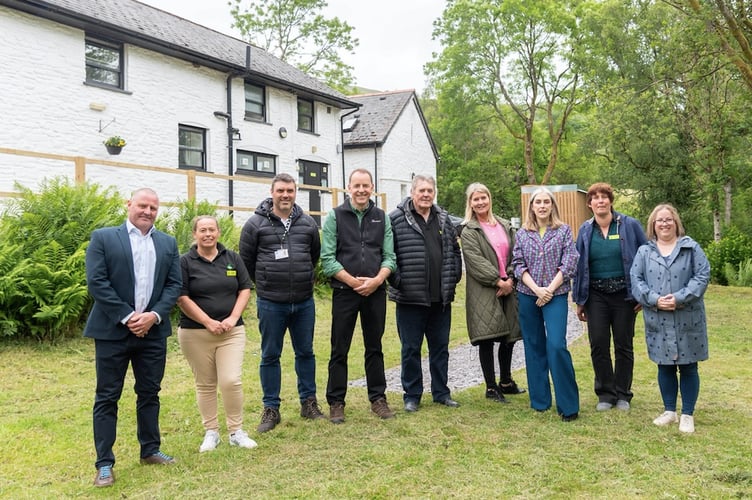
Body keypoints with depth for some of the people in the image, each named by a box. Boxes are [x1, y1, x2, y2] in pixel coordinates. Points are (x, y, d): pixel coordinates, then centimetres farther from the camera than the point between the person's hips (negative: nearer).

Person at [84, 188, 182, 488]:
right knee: (107, 397, 3)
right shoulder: (103, 238, -1)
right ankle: (104, 463, 11)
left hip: (153, 331, 4)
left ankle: (150, 450, 27)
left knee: (150, 393, 13)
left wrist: (154, 315, -11)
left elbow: (174, 284, 5)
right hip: (113, 330, -3)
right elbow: (96, 282, -10)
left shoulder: (168, 243, 10)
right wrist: (127, 317, -15)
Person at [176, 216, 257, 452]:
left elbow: (245, 289, 6)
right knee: (205, 384, 8)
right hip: (195, 333, -1)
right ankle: (211, 432, 21)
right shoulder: (185, 262, -2)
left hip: (231, 331, 1)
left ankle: (236, 431, 8)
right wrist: (208, 322, -12)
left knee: (232, 381, -7)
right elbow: (182, 298, -7)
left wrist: (233, 318, -7)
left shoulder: (232, 258, 7)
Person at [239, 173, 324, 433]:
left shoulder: (308, 223, 5)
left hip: (304, 302, 3)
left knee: (305, 352, 13)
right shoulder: (256, 224, -4)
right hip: (271, 304, -2)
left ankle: (309, 402, 26)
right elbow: (246, 260, 3)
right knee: (270, 356, 7)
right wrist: (264, 283, 10)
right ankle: (271, 409, 18)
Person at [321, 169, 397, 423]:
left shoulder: (382, 218, 8)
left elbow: (389, 256, 4)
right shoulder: (335, 217, 0)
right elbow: (327, 258, -6)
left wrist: (377, 280, -13)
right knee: (339, 350, 4)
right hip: (344, 292, -2)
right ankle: (336, 402, 15)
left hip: (376, 292, 3)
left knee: (374, 347, 12)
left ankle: (378, 398, 22)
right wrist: (353, 281, -13)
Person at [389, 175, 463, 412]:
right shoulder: (396, 219, -6)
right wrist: (396, 280, -12)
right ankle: (412, 395, 19)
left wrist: (454, 277, 9)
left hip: (441, 297, 5)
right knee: (411, 348, 6)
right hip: (410, 297, -5)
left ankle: (441, 392, 28)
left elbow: (454, 250, 18)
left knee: (440, 347, 14)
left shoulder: (444, 219, 11)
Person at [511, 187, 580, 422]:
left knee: (556, 346, -14)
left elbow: (569, 263, -3)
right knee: (534, 347, 7)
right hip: (528, 295, 3)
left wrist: (549, 290, -11)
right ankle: (539, 400, 18)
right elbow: (518, 265, 2)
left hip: (555, 295, -3)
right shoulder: (522, 234, 8)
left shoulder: (564, 231, 4)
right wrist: (536, 289, -11)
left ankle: (568, 404, -3)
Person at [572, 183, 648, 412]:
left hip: (623, 294, -2)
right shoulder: (585, 230, 4)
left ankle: (622, 394, 22)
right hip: (596, 295, 2)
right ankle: (606, 394, 17)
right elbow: (578, 266, 7)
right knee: (598, 345, 2)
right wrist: (579, 300, 6)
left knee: (623, 345, 8)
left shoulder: (630, 225, -4)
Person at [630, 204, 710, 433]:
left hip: (687, 320, -2)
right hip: (658, 321, 2)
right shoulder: (644, 251, 8)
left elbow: (702, 276, -6)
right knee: (665, 367, 11)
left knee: (688, 367, 5)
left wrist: (680, 298, -17)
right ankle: (669, 411, 25)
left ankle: (688, 415, 17)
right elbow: (636, 280, 1)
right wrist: (655, 300, -15)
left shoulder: (691, 247, 3)